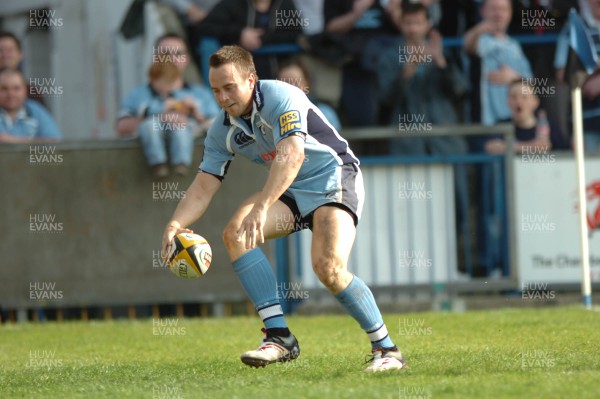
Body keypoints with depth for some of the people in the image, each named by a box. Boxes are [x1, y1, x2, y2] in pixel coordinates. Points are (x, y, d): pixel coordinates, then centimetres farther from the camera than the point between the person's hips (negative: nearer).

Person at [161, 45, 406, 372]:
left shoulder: (280, 97, -23)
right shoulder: (222, 130, 0)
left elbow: (292, 154, -38)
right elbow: (204, 186, -1)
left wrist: (261, 207, -49)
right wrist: (175, 223, -21)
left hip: (333, 177, -7)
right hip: (291, 190, 7)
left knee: (329, 266, -27)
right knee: (234, 233, -17)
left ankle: (386, 349, -11)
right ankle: (279, 336, -17)